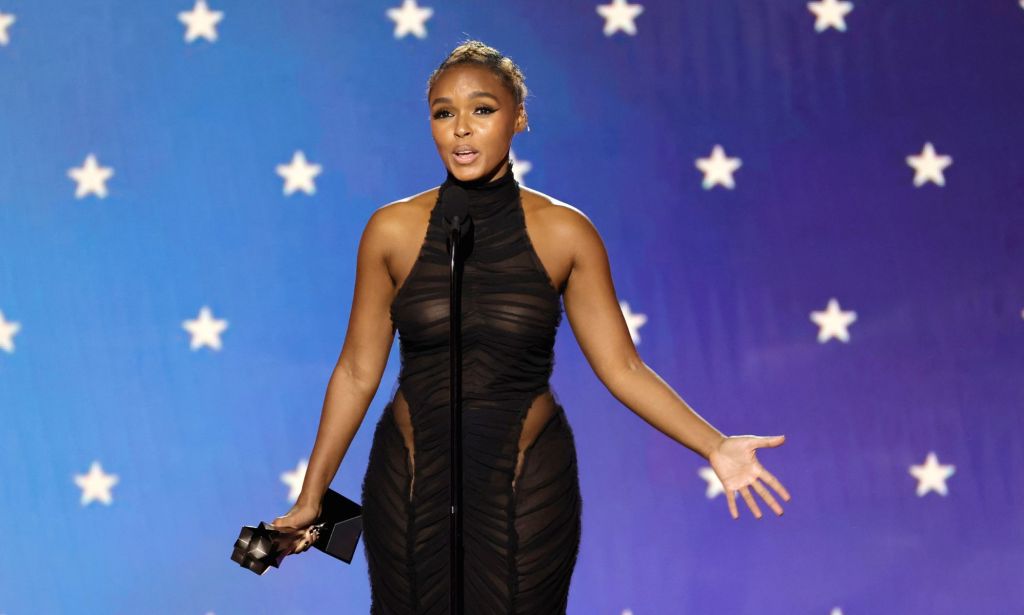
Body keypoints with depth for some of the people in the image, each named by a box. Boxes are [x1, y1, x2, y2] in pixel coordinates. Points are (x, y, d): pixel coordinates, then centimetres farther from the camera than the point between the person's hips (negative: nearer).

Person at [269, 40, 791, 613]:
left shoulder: (564, 232, -4)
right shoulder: (393, 229, -3)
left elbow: (621, 366, -4)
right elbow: (358, 372, 2)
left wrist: (715, 446, -15)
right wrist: (311, 497, 3)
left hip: (528, 490, -1)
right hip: (412, 482, 1)